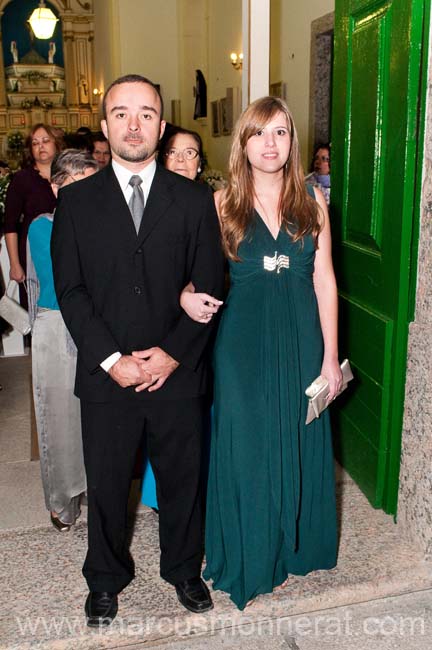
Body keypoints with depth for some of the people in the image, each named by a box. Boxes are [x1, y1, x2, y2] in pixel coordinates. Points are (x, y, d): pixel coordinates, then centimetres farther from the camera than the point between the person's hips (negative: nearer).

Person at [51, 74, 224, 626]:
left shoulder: (194, 199, 2)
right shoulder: (76, 200, 2)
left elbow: (209, 286, -1)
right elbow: (69, 289, -2)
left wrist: (173, 353, -11)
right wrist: (110, 359, -12)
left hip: (177, 372, 0)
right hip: (105, 374, 0)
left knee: (181, 478, 15)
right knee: (106, 484, 14)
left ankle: (183, 568, 41)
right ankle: (106, 578, 39)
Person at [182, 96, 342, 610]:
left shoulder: (311, 203, 3)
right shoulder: (221, 204, -1)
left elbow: (324, 282, 2)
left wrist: (330, 355, 0)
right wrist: (187, 295, -22)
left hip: (300, 342, 2)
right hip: (242, 343, -1)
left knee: (299, 446, 13)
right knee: (245, 449, 8)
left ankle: (295, 545, 37)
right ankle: (246, 560, 29)